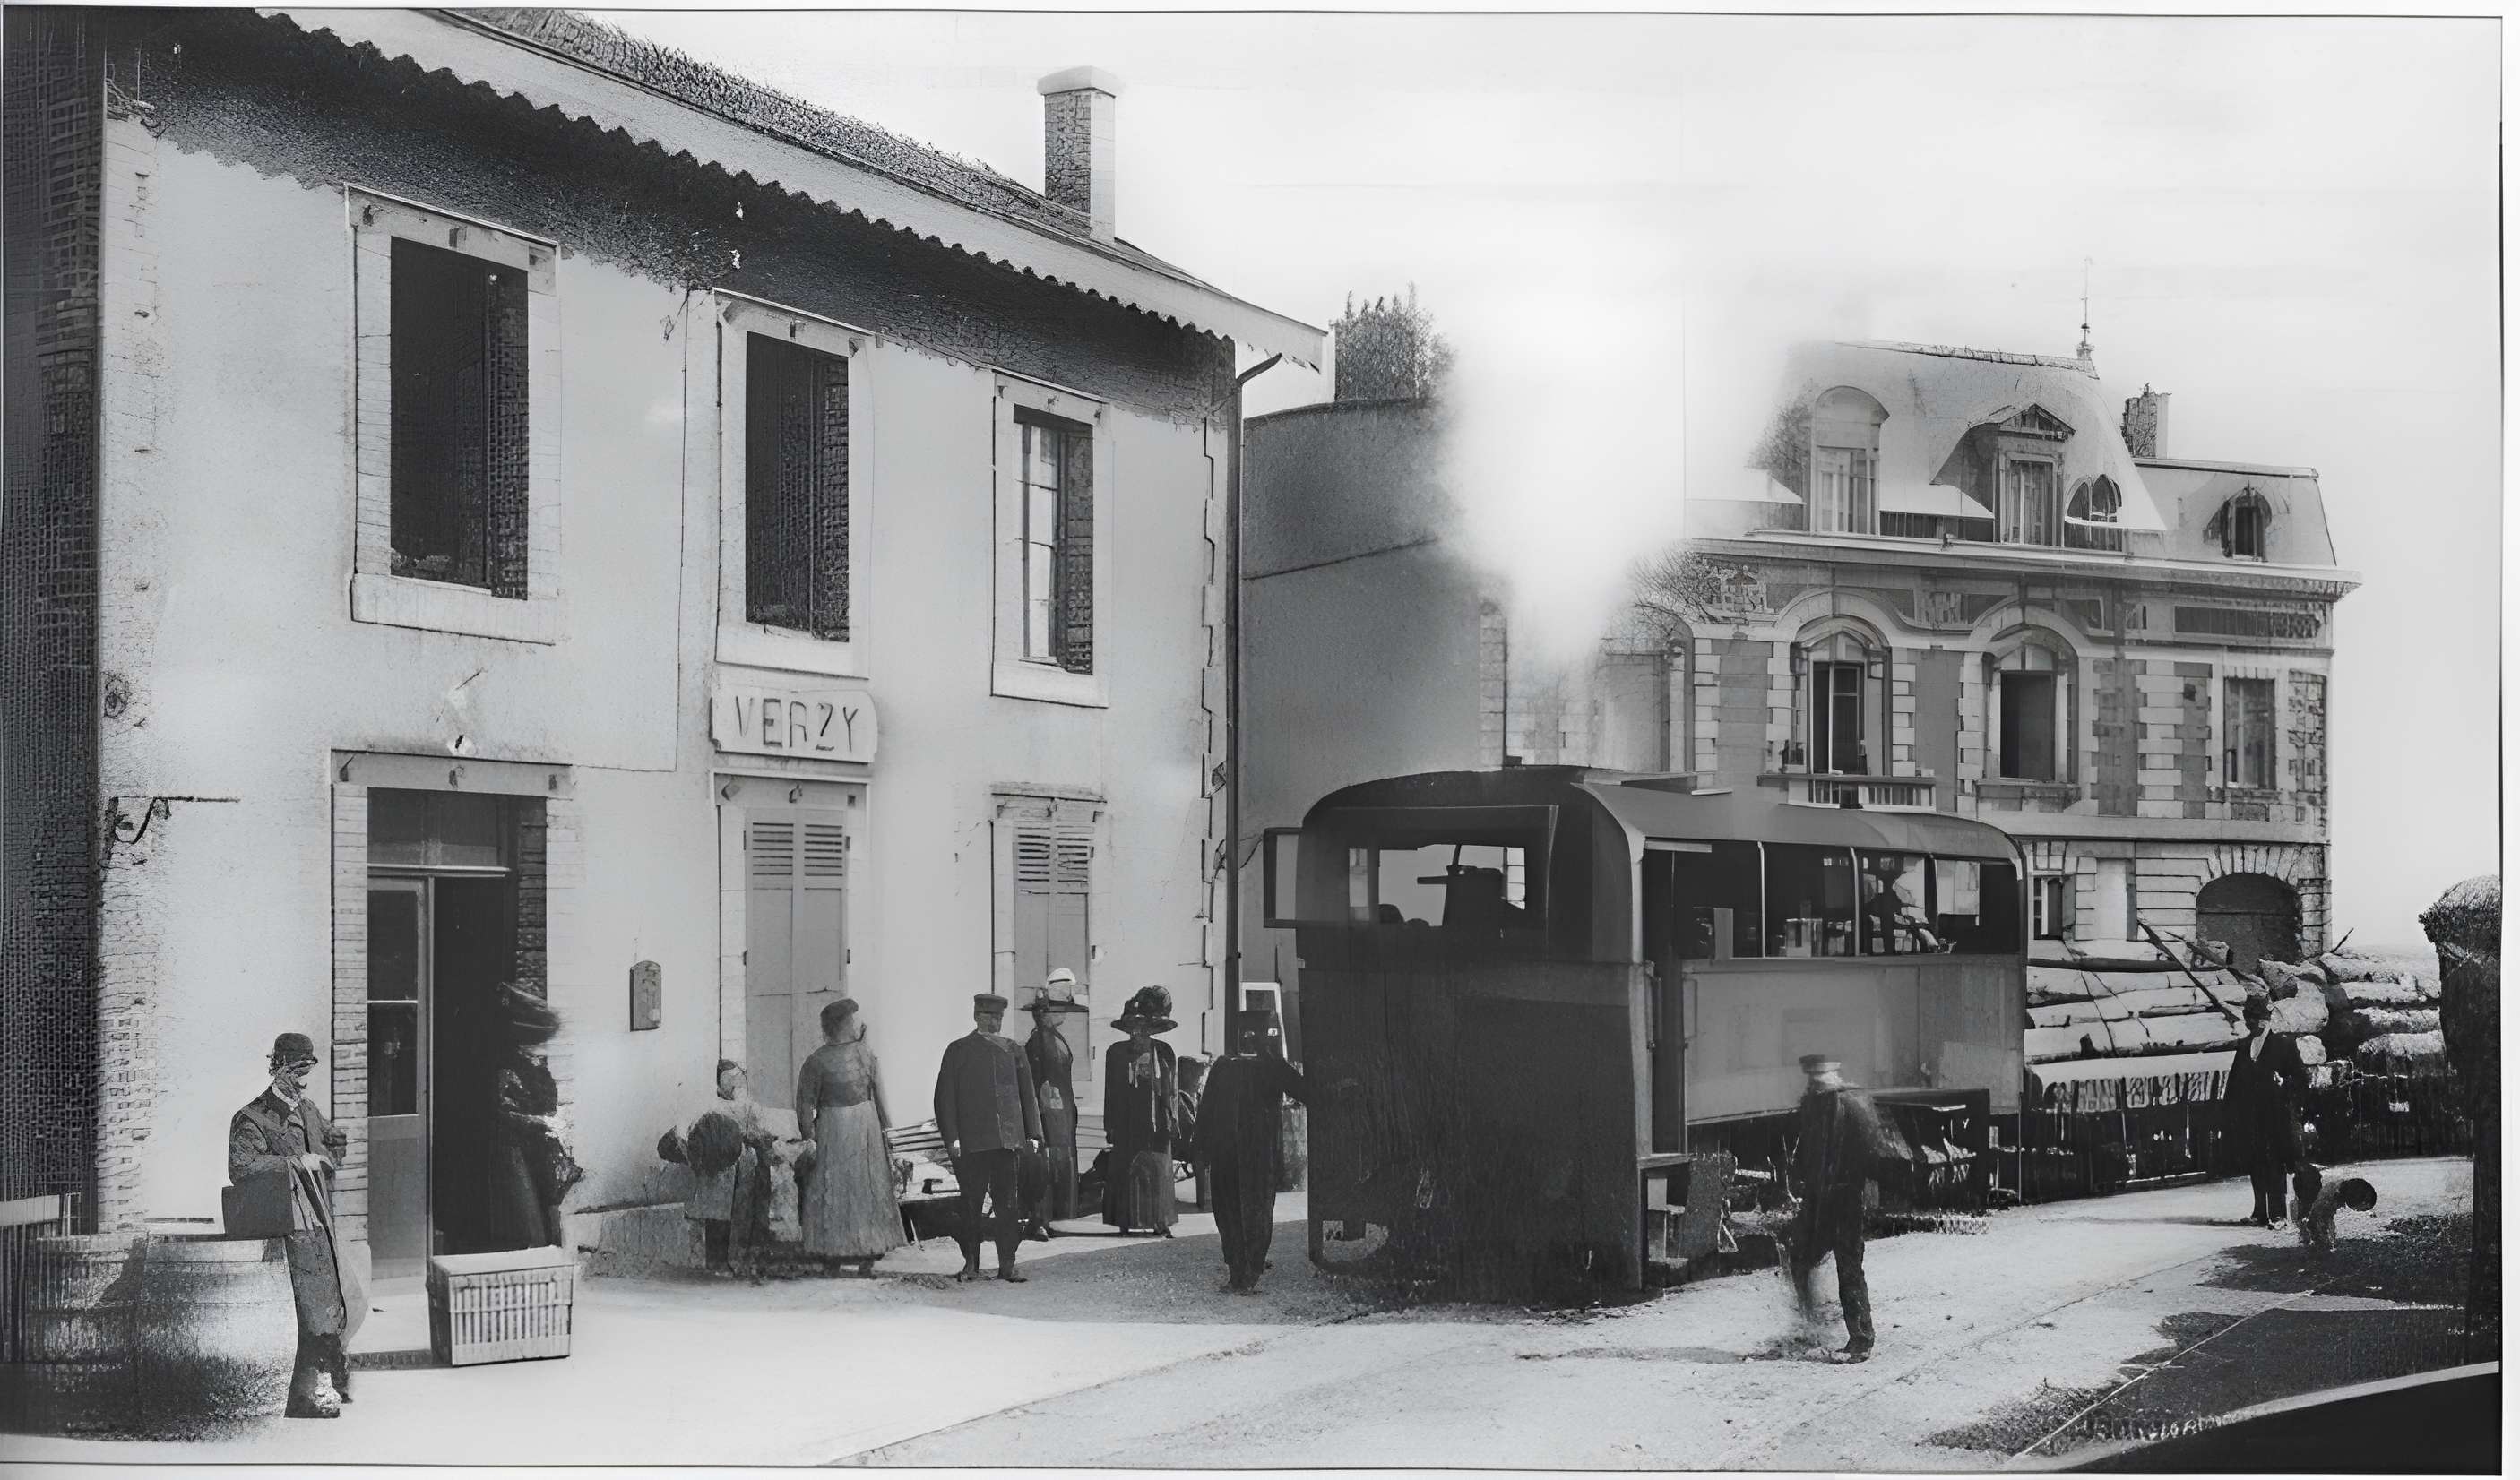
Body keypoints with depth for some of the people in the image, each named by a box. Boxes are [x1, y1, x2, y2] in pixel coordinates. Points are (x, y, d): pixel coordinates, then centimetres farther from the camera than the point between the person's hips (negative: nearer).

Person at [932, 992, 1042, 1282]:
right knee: (972, 1202, 2)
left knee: (1006, 1202, 0)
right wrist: (952, 1137, -8)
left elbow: (1027, 1093, 15)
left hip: (1006, 1138, 2)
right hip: (971, 1142, -2)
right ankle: (971, 1264, 13)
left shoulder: (1012, 1050, 12)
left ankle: (1007, 1265, 3)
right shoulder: (958, 1050, 4)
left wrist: (1033, 1133, 7)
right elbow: (945, 1097, 1)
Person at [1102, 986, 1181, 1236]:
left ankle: (1161, 1222, 4)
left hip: (1157, 1122, 1)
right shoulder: (1116, 1053, 5)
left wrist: (1173, 1118, 2)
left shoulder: (1164, 1052, 8)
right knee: (1127, 1171, -1)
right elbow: (1111, 1092, 5)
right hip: (1128, 1121, -1)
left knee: (1159, 1170, 1)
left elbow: (1173, 1089, 9)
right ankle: (1125, 1222, 4)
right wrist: (1110, 1125, 1)